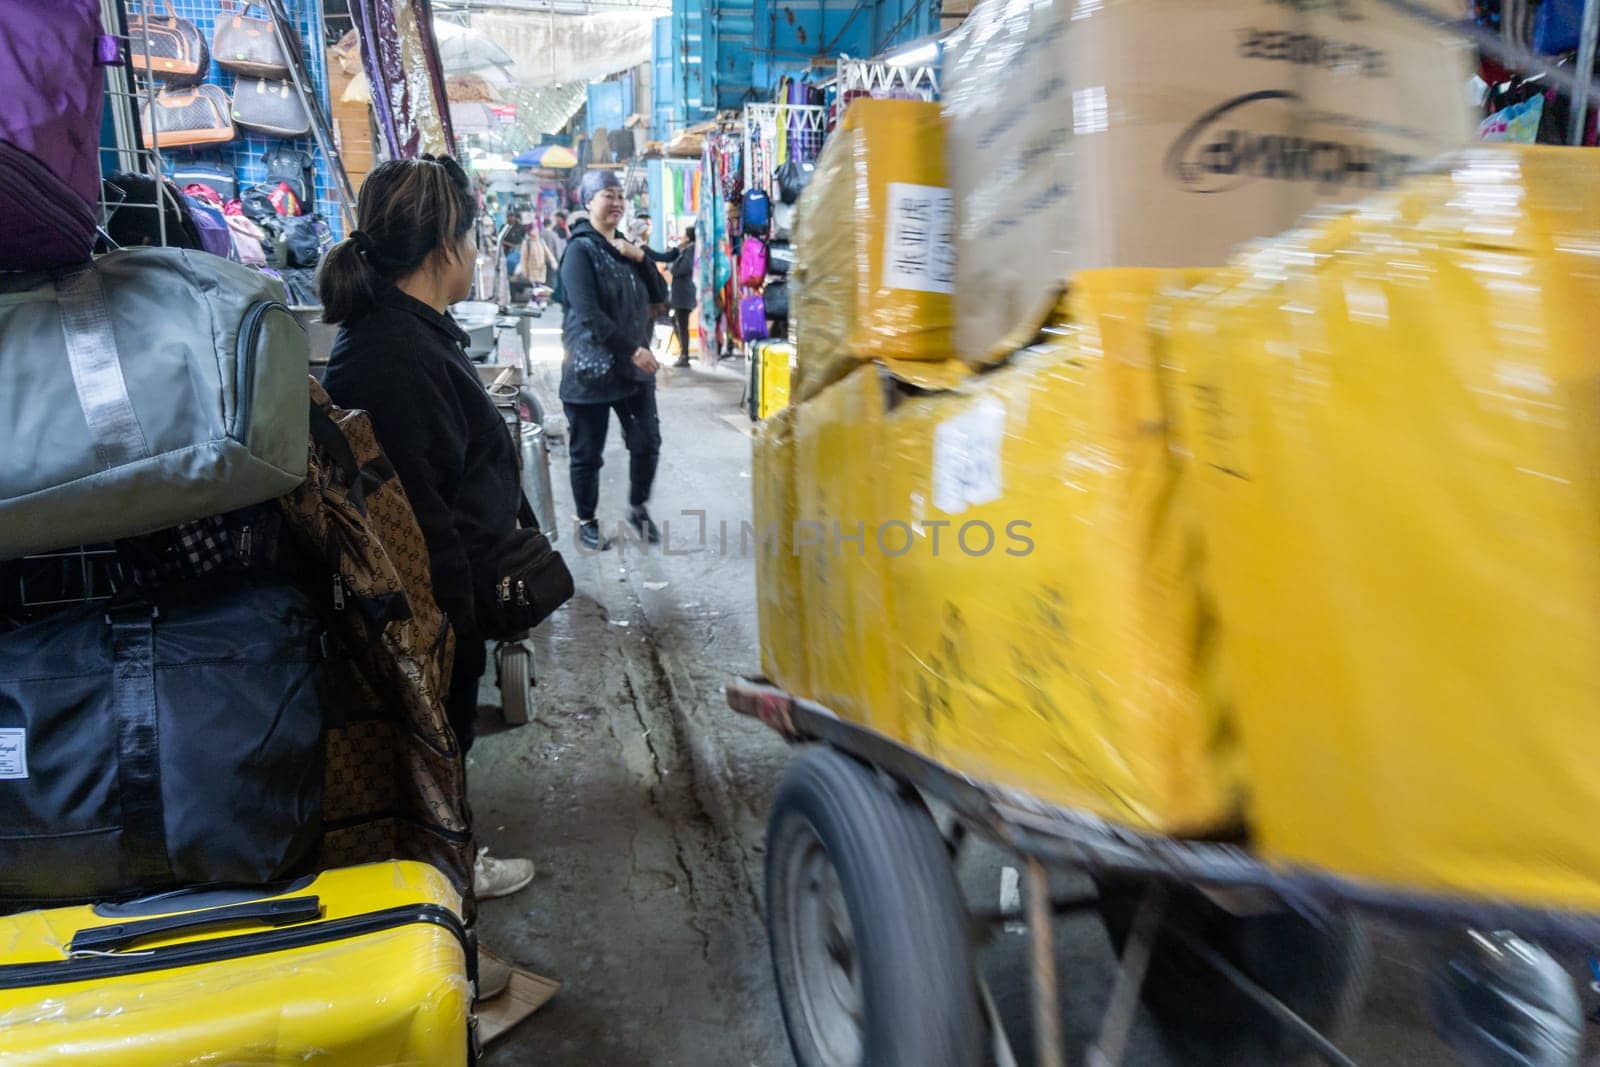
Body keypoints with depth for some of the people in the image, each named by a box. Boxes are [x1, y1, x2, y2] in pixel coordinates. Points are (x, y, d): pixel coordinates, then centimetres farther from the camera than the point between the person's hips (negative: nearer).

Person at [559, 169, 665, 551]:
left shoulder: (626, 247, 13)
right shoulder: (580, 249, -9)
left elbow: (660, 296, 8)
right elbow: (588, 314, -19)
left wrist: (640, 258, -7)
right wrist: (632, 350, -20)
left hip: (634, 366, 6)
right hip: (592, 367, -6)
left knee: (647, 442, 7)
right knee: (587, 453, 5)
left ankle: (638, 508, 27)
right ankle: (586, 522, 21)